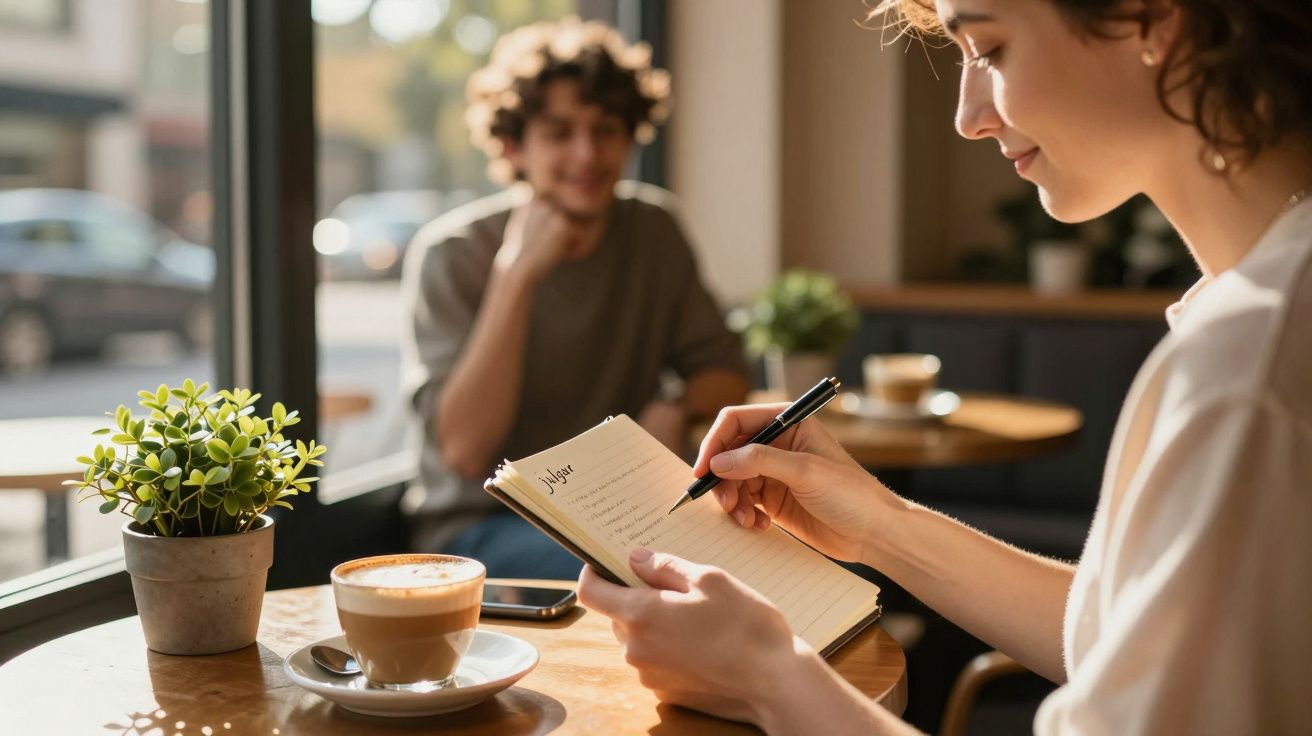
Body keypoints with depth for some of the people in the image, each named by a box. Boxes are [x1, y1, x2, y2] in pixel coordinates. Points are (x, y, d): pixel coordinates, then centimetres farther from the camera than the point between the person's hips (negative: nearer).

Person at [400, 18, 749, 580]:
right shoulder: (452, 254, -11)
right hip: (482, 528, -5)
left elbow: (722, 373, 10)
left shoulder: (652, 228, 4)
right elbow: (465, 452, -20)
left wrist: (675, 408, -14)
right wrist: (517, 275, -25)